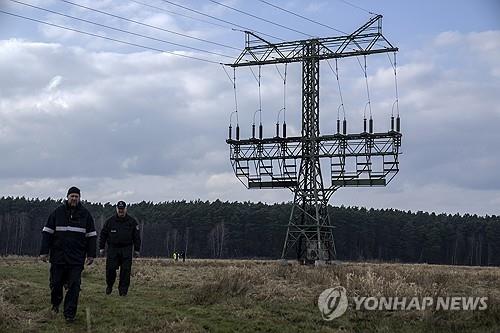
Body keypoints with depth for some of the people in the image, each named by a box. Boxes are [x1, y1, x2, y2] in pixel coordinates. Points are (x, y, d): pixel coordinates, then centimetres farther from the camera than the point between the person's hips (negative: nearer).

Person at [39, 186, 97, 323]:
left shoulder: (85, 214, 6)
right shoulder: (58, 212, 4)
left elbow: (91, 236, 9)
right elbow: (47, 232, 5)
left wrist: (91, 254, 3)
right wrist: (44, 251, -2)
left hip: (77, 259, 0)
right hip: (58, 256, 1)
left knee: (74, 286, -7)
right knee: (56, 283, 9)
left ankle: (70, 314, -2)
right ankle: (55, 304, 36)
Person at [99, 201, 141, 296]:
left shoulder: (132, 221, 6)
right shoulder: (110, 221, 6)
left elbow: (136, 236, 10)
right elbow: (103, 234, 10)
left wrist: (137, 249, 7)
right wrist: (101, 247, 7)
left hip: (126, 250, 0)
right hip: (112, 248, 0)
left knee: (125, 270, -4)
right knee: (110, 268, -6)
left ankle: (123, 290, 4)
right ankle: (109, 285, 19)